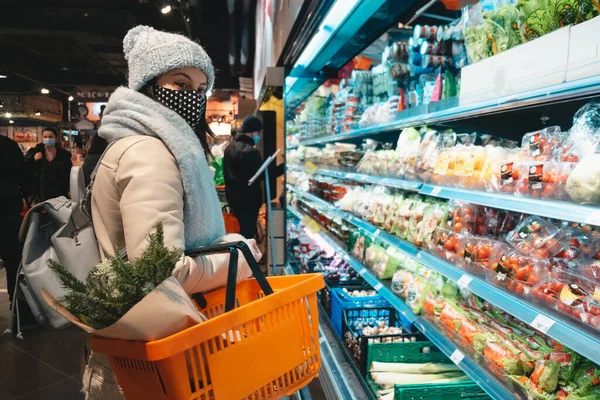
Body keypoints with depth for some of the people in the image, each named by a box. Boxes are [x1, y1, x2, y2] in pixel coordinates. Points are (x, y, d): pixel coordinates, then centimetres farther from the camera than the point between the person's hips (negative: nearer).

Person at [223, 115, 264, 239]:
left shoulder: (229, 148, 9)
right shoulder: (250, 151, -22)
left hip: (234, 198, 10)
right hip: (248, 200, -9)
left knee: (243, 231, 21)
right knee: (248, 233, -2)